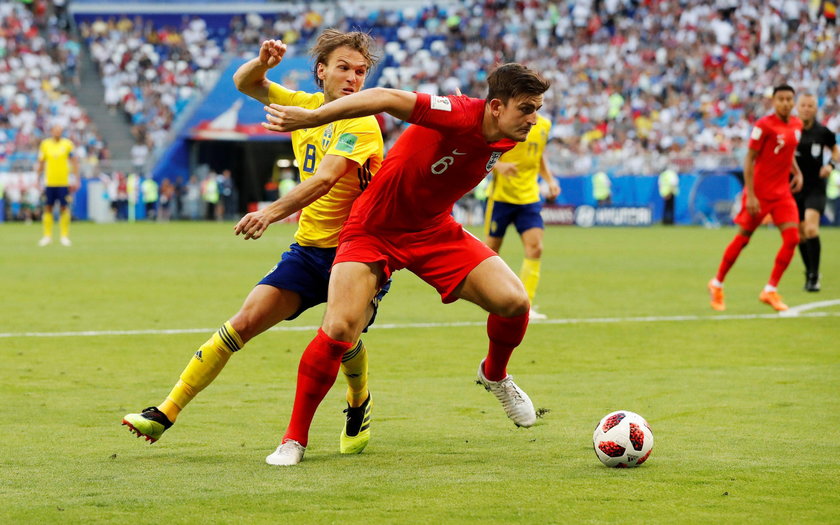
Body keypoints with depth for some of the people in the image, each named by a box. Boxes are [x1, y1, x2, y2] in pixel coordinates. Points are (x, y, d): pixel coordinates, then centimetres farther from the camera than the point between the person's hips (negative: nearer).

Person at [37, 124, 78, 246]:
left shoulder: (67, 144, 2)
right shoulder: (45, 144, 6)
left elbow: (74, 162, 5)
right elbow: (41, 162, 13)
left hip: (64, 182, -1)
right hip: (49, 182, 1)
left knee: (64, 208, -3)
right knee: (47, 208, 2)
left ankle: (65, 236, 3)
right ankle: (47, 235, 10)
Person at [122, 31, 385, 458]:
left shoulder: (361, 124, -15)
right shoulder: (304, 106, 5)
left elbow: (324, 179, -31)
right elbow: (244, 84, 14)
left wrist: (273, 211, -45)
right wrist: (262, 62, -10)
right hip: (308, 248, 5)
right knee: (246, 320, -8)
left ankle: (359, 404, 9)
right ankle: (167, 412, -6)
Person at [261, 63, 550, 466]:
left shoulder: (507, 139, -5)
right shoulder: (460, 116, -29)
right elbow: (386, 99, -35)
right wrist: (311, 117, -37)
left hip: (433, 231, 6)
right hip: (373, 231, -6)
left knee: (514, 301, -12)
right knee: (339, 329, -22)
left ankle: (495, 374, 22)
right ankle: (294, 440, -5)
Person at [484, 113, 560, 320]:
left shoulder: (544, 125, 8)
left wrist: (550, 180, 10)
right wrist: (498, 165, -28)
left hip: (529, 198, 4)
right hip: (501, 195, -4)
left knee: (535, 248, -12)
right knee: (491, 248, 3)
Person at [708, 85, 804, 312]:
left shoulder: (797, 125, 7)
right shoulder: (764, 125, -15)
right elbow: (749, 159, -15)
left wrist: (797, 172, 7)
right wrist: (750, 195, -19)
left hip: (782, 193, 6)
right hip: (759, 193, -6)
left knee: (792, 238, -9)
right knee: (743, 238, 4)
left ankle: (770, 291, 0)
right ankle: (717, 284, 22)